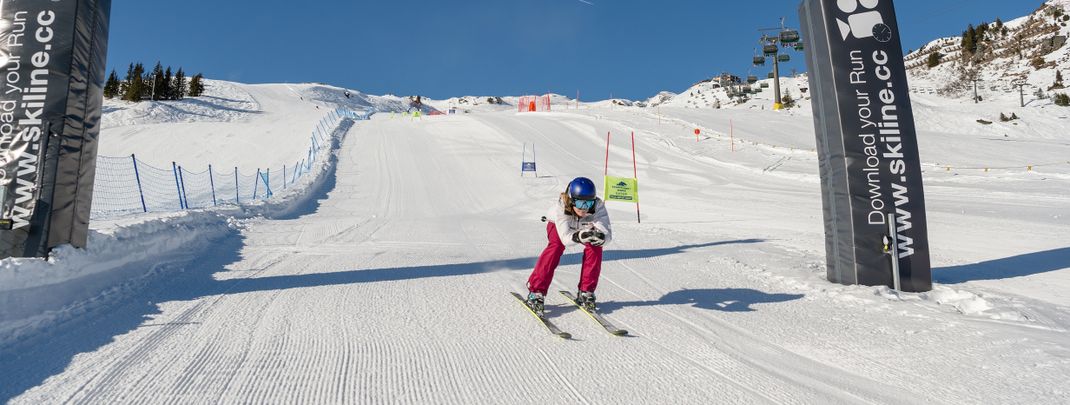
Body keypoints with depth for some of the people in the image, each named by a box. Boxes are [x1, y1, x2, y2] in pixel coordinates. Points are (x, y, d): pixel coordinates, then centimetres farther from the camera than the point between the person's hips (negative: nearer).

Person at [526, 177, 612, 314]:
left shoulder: (598, 206, -37)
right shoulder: (561, 206, -41)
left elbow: (607, 233, -43)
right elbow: (565, 237, -48)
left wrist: (600, 237, -66)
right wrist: (579, 237, -68)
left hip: (585, 226, 2)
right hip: (559, 225, -2)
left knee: (595, 248, -24)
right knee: (556, 246, -30)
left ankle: (586, 292, -8)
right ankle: (536, 292, -23)